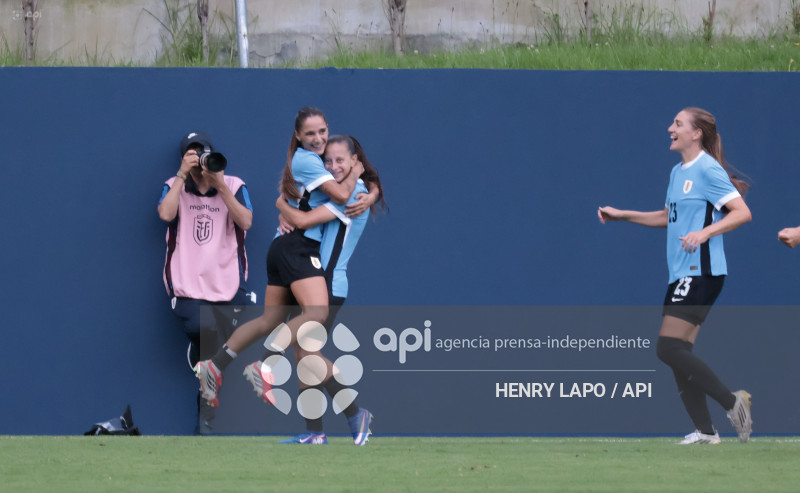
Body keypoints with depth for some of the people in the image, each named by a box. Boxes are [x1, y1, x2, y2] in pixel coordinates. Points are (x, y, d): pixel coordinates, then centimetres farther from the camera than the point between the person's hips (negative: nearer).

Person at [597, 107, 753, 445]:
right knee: (677, 354, 5)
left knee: (669, 348, -15)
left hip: (701, 272, -9)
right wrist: (622, 215, 28)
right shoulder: (678, 172, 16)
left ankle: (731, 401, -8)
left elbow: (742, 212, -17)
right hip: (681, 274, 9)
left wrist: (705, 232, -28)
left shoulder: (708, 170, -11)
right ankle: (704, 431, 7)